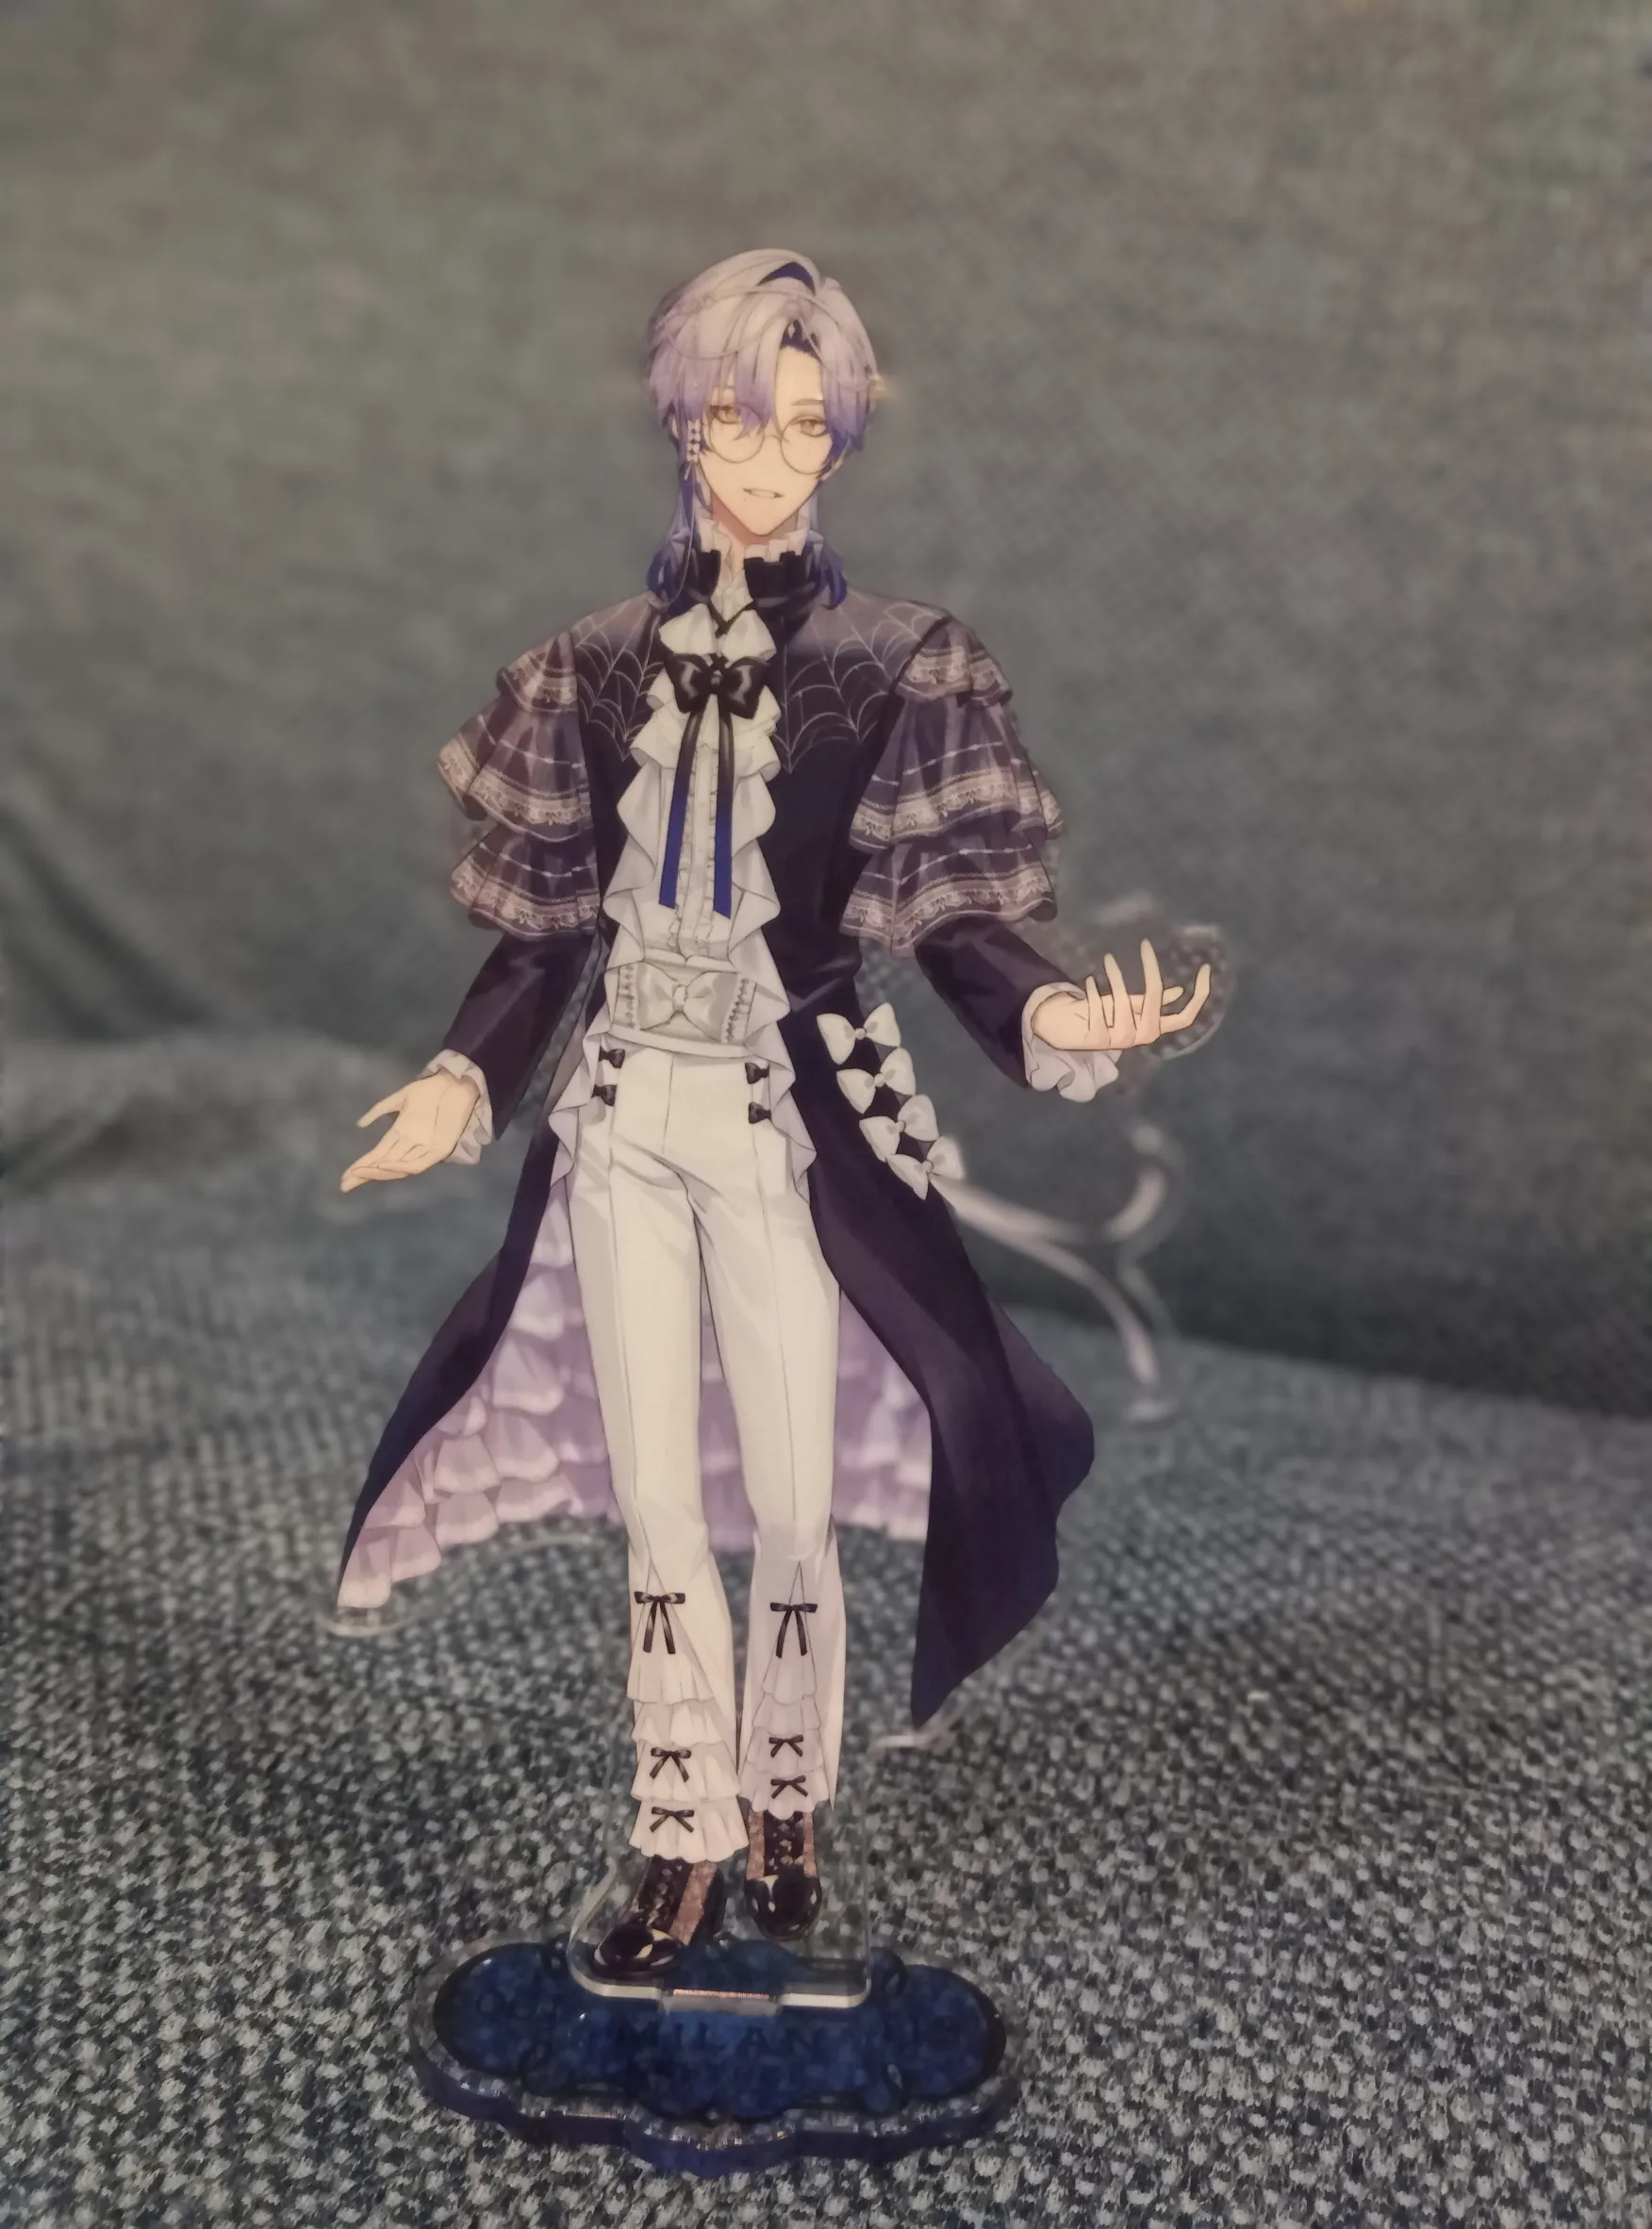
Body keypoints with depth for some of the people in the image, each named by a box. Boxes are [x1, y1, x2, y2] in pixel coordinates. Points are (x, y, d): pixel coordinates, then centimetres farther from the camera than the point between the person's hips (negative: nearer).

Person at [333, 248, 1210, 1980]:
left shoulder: (893, 667, -2)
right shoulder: (603, 663, 6)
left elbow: (944, 921, -4)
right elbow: (551, 927, 8)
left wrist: (1049, 1014, -23)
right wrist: (463, 1079, -4)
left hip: (792, 1128, -2)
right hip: (627, 1118, 3)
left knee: (793, 1513, 4)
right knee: (659, 1515, 9)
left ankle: (783, 1815, 29)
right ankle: (684, 1845, 24)